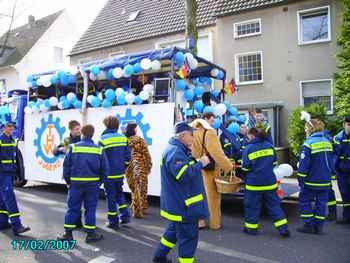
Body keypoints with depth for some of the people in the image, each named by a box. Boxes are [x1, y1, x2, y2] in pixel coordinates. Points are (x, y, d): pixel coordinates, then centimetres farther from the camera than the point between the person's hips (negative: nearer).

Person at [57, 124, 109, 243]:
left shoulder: (73, 147, -3)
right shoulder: (99, 149, -2)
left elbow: (66, 166, -1)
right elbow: (105, 169, -1)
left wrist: (68, 181, 10)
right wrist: (100, 181, 12)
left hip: (76, 183, 0)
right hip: (93, 184, 0)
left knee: (73, 208, 11)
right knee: (90, 209, 9)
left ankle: (68, 233, 17)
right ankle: (91, 234, 14)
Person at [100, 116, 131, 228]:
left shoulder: (103, 139, -13)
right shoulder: (123, 138, 0)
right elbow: (128, 157, 2)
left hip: (109, 174, -4)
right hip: (120, 173, 4)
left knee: (111, 197, 8)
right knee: (120, 194, 23)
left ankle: (113, 222, 15)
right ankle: (125, 216, 19)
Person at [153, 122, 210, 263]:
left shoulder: (179, 150, 13)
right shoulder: (174, 151, -23)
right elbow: (183, 174, -30)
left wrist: (198, 161, 3)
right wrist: (200, 163, -22)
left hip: (179, 202, 12)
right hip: (182, 203, -12)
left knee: (175, 229, 25)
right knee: (188, 235, 1)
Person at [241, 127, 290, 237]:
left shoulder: (248, 148, -11)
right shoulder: (269, 145, 3)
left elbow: (245, 167, -10)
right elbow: (274, 163, 11)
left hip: (254, 183, -4)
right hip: (270, 182, 4)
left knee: (252, 206, 10)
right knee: (274, 205, 13)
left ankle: (251, 228, 21)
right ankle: (283, 228, 12)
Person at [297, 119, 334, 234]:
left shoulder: (308, 144, -15)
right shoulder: (327, 142, 7)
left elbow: (303, 164, -16)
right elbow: (331, 161, 14)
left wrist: (301, 180, -9)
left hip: (312, 181, -6)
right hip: (325, 181, 7)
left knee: (304, 201, 7)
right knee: (321, 203, 12)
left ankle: (308, 225, 9)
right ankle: (318, 226, 18)